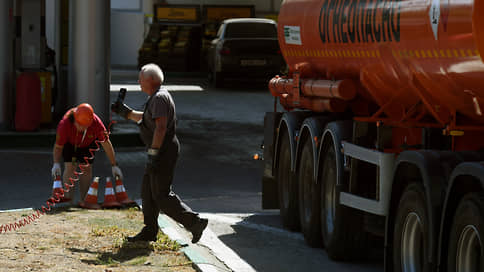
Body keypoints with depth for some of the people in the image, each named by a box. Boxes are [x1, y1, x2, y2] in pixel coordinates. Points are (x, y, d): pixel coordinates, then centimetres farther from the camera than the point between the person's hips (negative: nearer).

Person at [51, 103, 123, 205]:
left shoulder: (96, 123, -37)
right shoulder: (64, 124, -39)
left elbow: (106, 143, -24)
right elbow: (58, 146, -25)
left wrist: (114, 165, -20)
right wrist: (56, 164, -41)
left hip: (88, 143, 1)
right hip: (69, 142, -1)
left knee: (86, 168, -7)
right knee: (70, 167, -13)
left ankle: (84, 200, -1)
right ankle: (68, 200, -10)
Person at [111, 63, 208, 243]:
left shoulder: (160, 98, -17)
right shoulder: (156, 97, 16)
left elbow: (160, 127, -26)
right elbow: (146, 119, 33)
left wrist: (153, 153, -28)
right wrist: (126, 112, 31)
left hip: (163, 153, -11)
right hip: (161, 153, 11)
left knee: (162, 195, -9)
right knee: (148, 191, 14)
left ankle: (194, 222, -8)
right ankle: (149, 231, 19)